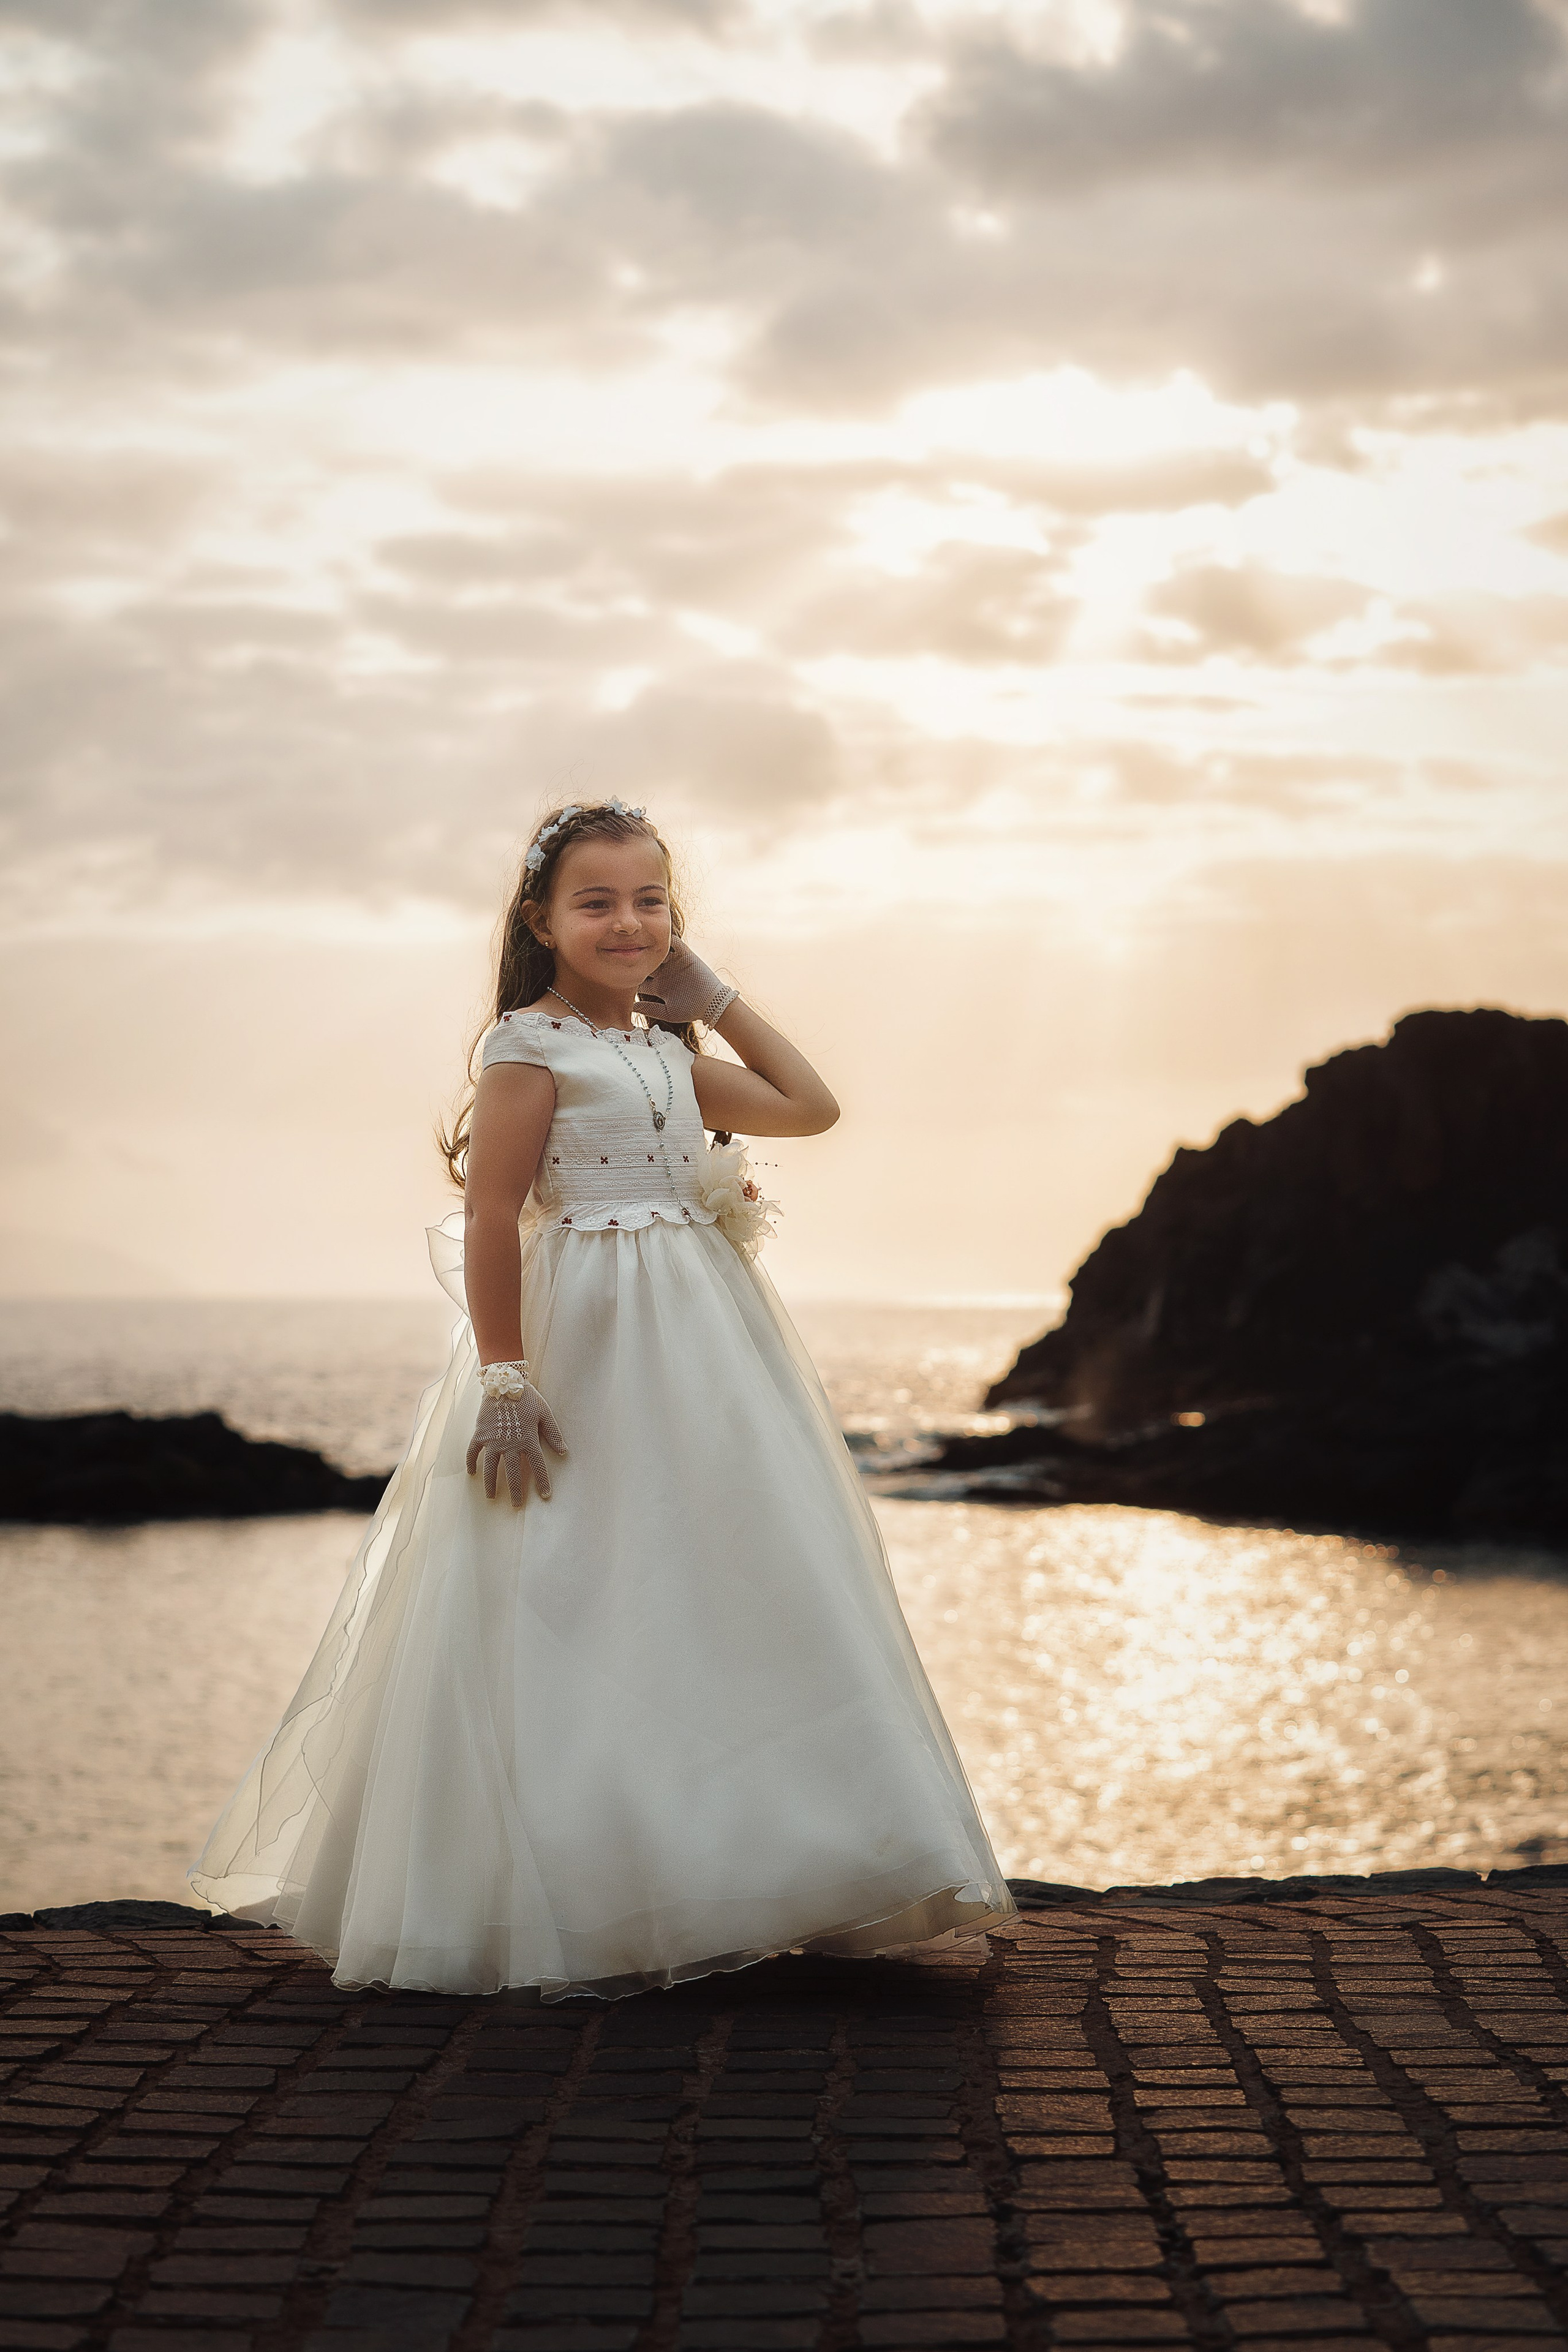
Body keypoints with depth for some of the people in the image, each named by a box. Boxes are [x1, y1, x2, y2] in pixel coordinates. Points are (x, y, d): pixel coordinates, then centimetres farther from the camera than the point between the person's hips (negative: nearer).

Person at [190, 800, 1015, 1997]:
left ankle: (707, 1886, 19)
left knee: (740, 1604, 8)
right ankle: (570, 1919, 5)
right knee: (583, 1619, -4)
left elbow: (811, 1105, 22)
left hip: (703, 1347, 8)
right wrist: (504, 1378, -18)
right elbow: (492, 1215, -13)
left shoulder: (669, 1055, 15)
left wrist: (715, 997, 16)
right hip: (586, 1352, -8)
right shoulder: (530, 1046, -7)